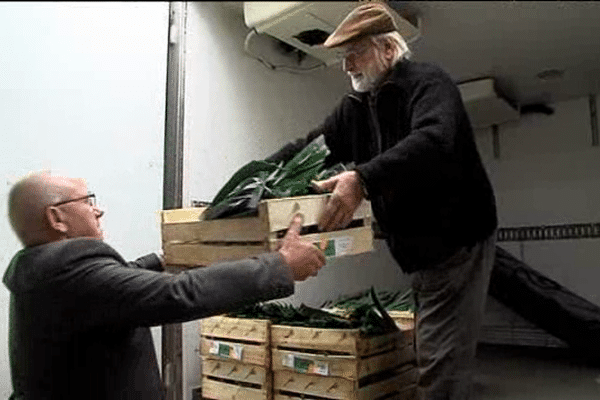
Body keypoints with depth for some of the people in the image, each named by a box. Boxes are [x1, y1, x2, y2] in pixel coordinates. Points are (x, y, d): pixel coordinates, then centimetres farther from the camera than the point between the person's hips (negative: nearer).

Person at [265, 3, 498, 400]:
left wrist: (362, 179, -48)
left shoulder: (428, 82, -14)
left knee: (441, 360, -6)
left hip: (457, 242, -7)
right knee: (434, 355, 18)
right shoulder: (356, 106, 9)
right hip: (419, 250, 8)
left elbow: (432, 141, -35)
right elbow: (308, 147, 6)